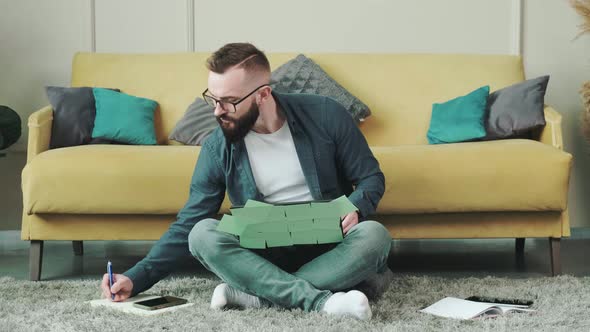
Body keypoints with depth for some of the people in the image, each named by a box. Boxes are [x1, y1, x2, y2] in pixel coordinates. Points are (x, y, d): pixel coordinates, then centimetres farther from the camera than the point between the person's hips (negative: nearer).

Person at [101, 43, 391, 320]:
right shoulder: (217, 148, -5)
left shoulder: (324, 115, -8)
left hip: (330, 247, 0)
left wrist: (355, 208, -22)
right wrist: (137, 278, -12)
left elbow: (371, 178, 1)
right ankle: (321, 300, -36)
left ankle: (251, 295, -31)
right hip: (266, 254, 1)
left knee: (374, 235, -32)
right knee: (203, 234, -27)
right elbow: (187, 224, -1)